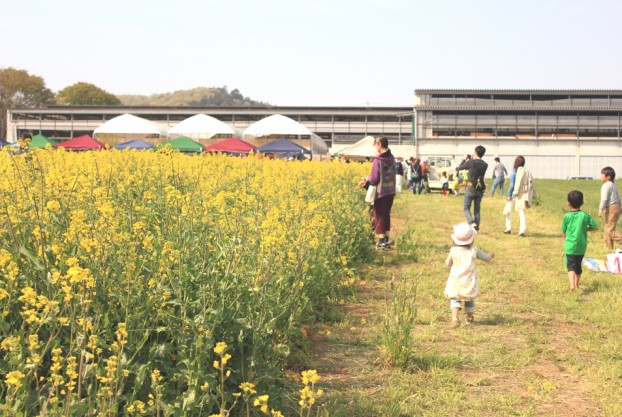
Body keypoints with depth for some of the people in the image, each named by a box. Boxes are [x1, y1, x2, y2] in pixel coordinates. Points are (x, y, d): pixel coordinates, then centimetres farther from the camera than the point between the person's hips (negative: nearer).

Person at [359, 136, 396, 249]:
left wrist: (367, 180, 7)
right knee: (386, 215, 17)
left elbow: (374, 179, -15)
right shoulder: (391, 158, 4)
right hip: (391, 191, 7)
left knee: (379, 216, 6)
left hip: (381, 192, -6)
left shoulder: (378, 160, -18)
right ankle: (386, 240, 20)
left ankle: (381, 241, 7)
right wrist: (368, 181, 12)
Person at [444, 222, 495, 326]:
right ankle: (469, 318, 34)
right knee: (469, 300, 20)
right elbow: (486, 258, 10)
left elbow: (448, 263, 6)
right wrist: (490, 255, 32)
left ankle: (455, 317, -21)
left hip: (456, 282, -1)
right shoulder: (474, 251, -5)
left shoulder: (453, 251, -7)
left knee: (455, 299, 1)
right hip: (469, 282, 1)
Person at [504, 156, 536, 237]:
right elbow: (531, 185, 5)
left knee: (508, 211, 14)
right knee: (522, 213, 7)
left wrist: (509, 195, -7)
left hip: (514, 195, -4)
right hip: (523, 196, 4)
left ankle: (508, 228, 17)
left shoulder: (514, 172, -11)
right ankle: (522, 231, -2)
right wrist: (533, 196, 10)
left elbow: (511, 185, -13)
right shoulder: (527, 172, 4)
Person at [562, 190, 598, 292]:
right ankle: (576, 284, 32)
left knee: (571, 266, -8)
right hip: (582, 247, 3)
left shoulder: (567, 216, -7)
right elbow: (595, 227, -1)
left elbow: (564, 233, 0)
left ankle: (572, 284, -30)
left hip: (570, 246, -3)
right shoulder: (585, 215, -2)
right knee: (578, 266, 19)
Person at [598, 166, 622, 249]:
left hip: (611, 208, -10)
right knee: (607, 229, 14)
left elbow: (604, 199, -21)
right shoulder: (613, 185, 18)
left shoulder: (606, 185, -13)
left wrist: (600, 209, -21)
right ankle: (609, 247, 17)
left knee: (610, 230, -11)